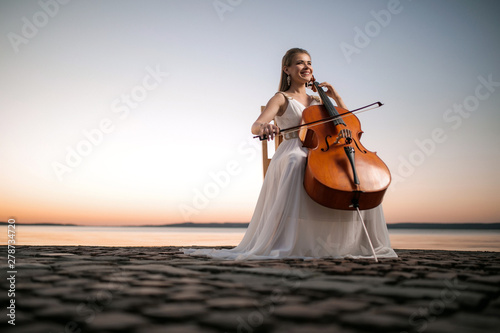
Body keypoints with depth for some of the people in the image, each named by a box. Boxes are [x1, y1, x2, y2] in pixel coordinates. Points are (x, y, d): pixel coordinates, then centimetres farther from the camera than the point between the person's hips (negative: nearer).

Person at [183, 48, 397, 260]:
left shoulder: (317, 102, 25)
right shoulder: (282, 98, 8)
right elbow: (255, 126, -10)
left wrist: (335, 97, 14)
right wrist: (264, 127, -35)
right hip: (292, 153, -5)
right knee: (296, 163, -42)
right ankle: (287, 242, -39)